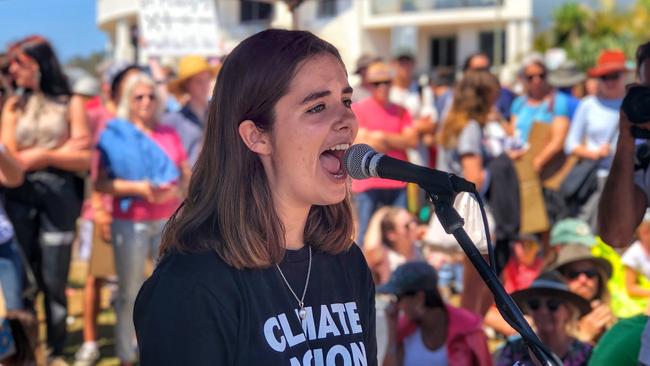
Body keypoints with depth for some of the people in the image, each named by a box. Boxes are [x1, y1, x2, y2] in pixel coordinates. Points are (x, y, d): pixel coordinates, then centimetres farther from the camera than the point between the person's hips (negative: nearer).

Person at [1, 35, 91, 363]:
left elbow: (84, 160, 0)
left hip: (59, 196, -2)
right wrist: (62, 151, -4)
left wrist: (41, 155, -5)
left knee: (54, 280, -1)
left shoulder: (70, 103, 4)